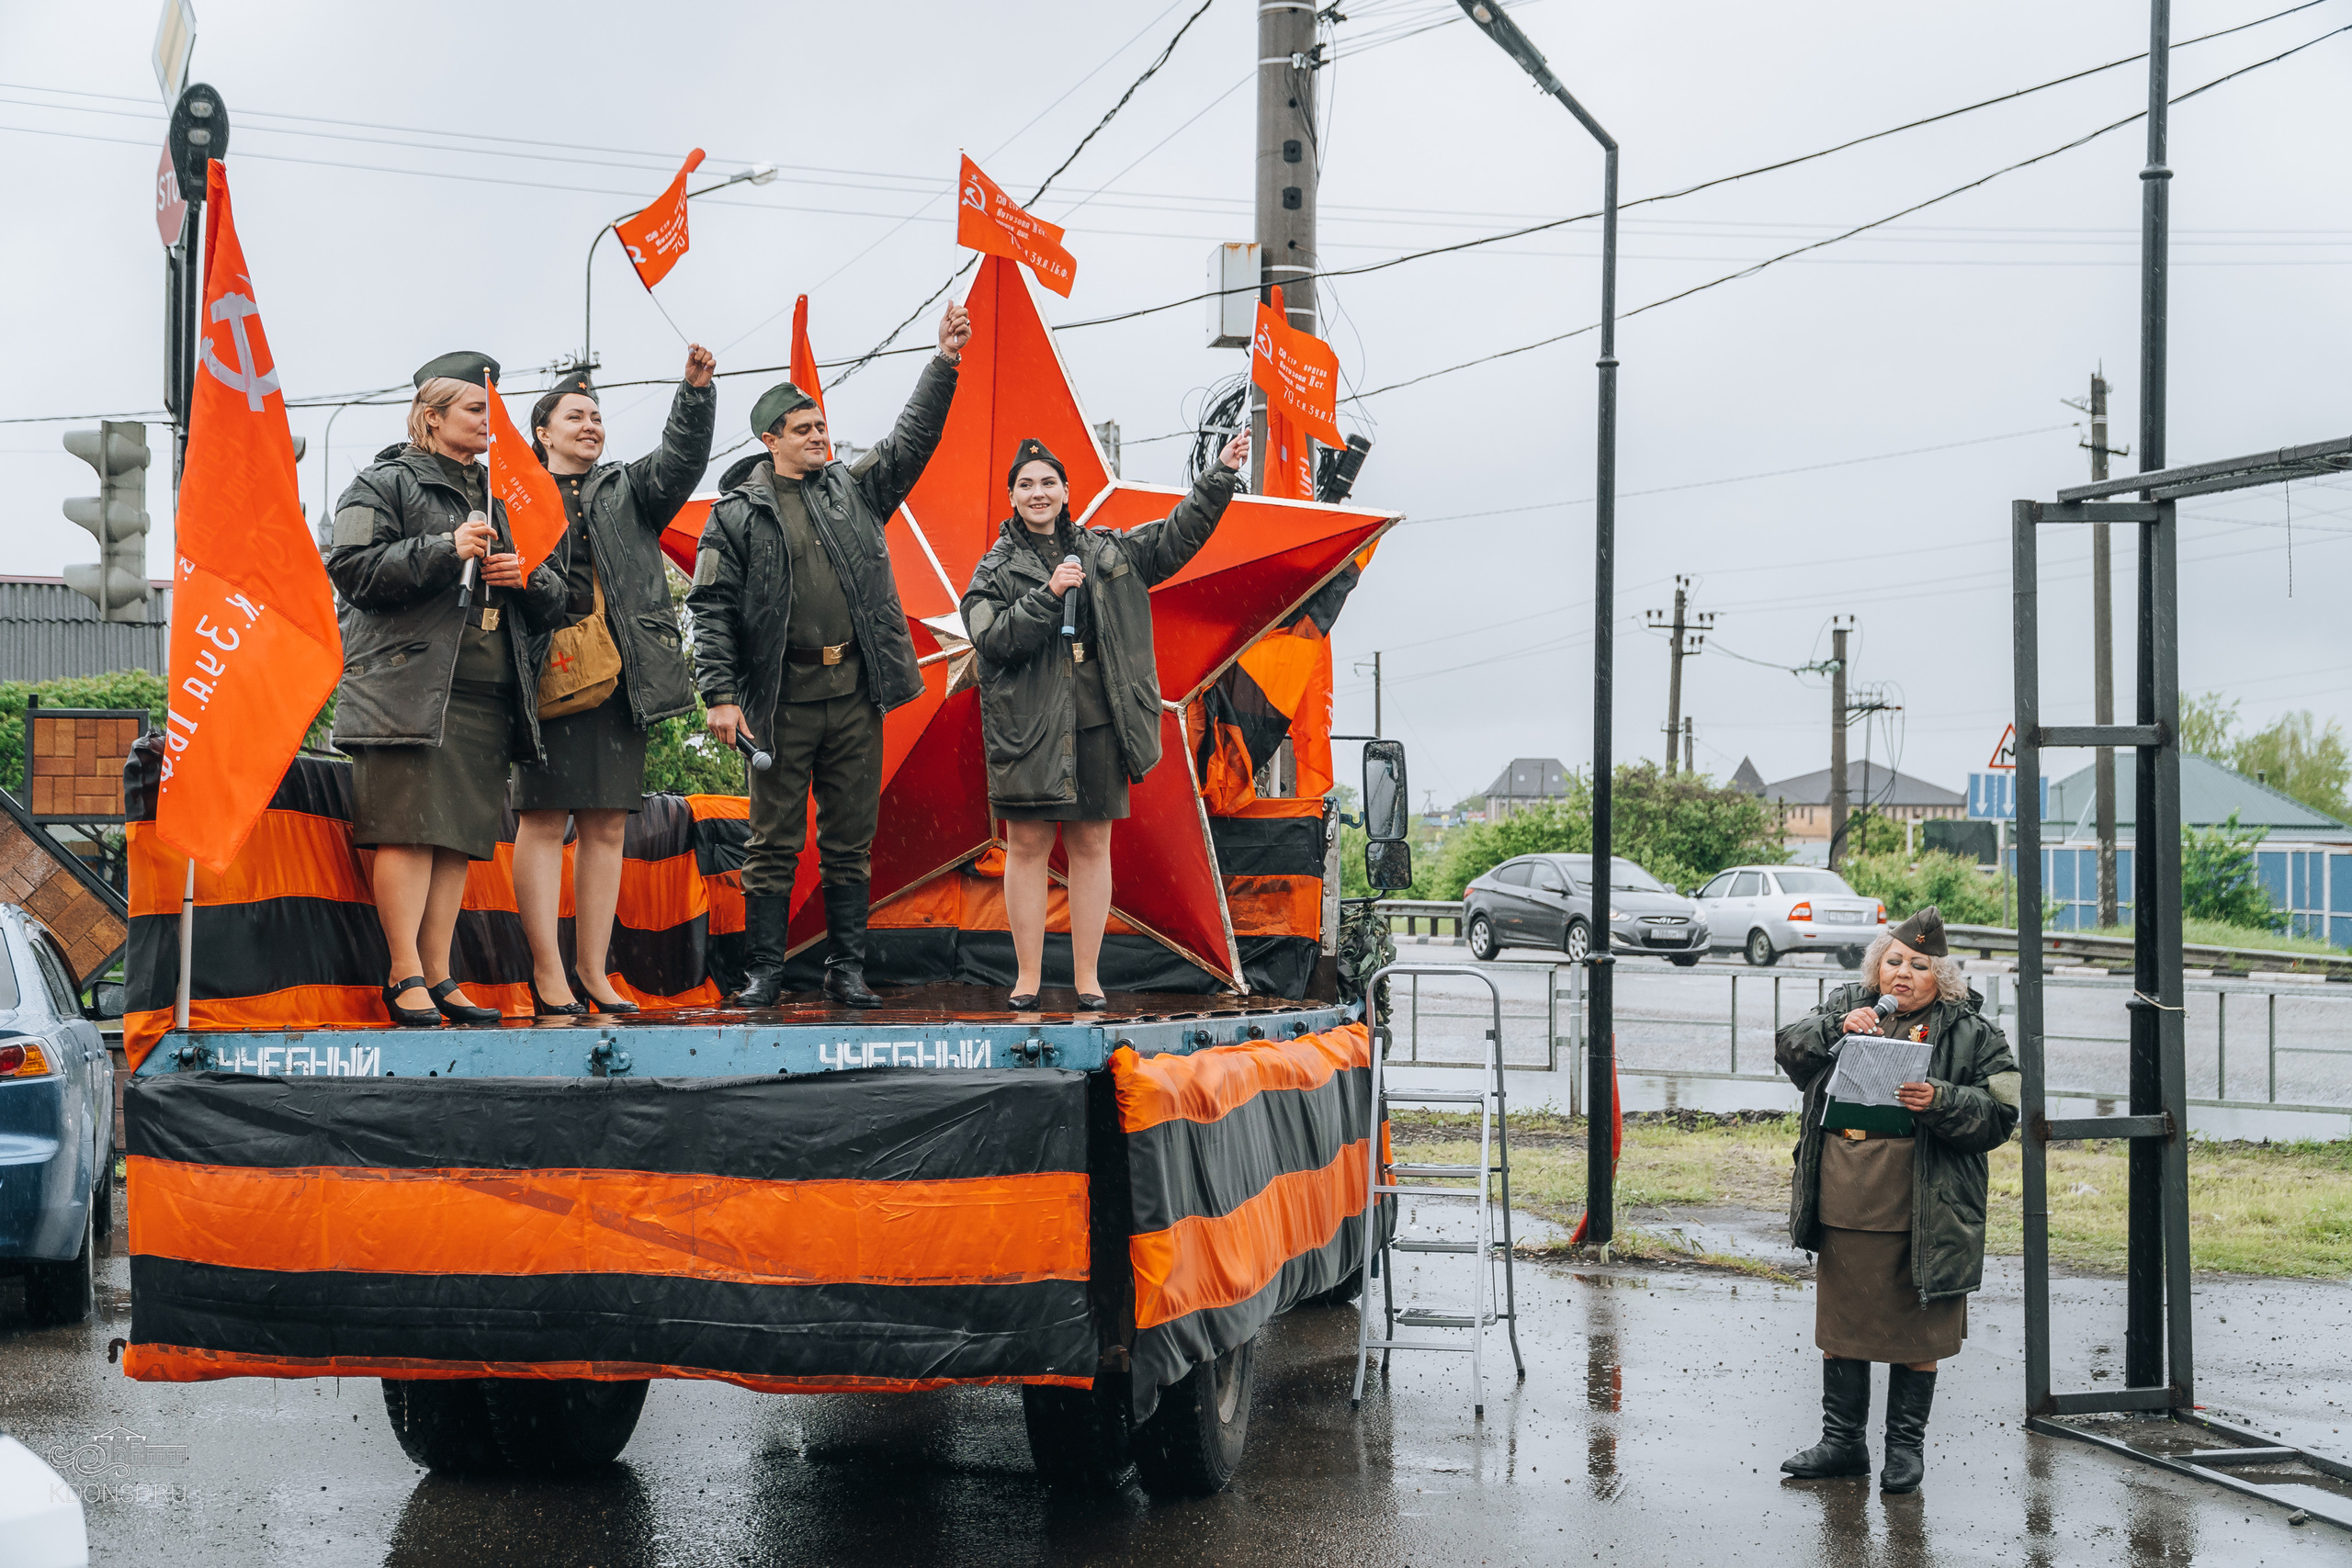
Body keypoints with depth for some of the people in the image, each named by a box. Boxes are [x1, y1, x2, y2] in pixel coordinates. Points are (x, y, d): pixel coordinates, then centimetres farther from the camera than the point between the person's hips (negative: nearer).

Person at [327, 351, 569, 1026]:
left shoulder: (502, 496, 22)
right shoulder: (384, 484, 3)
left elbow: (554, 599, 24)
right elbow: (352, 567, -10)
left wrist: (527, 578, 1)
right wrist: (445, 550, -15)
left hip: (489, 692, 6)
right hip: (410, 687, -6)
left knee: (460, 835, 5)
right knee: (410, 827, -10)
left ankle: (439, 976, 8)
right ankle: (405, 972, -6)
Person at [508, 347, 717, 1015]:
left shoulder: (629, 489, 19)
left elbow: (683, 457, 4)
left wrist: (697, 391, -10)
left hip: (621, 676, 4)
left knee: (608, 826, 5)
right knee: (544, 819, -5)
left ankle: (593, 969, 10)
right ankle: (548, 970, -3)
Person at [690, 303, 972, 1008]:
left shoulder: (855, 489, 14)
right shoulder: (737, 514, 2)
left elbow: (912, 438, 9)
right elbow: (713, 607, -2)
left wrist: (944, 362, -3)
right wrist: (720, 694, -10)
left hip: (855, 693, 3)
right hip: (782, 698, -3)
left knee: (850, 841, 6)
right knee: (774, 842, 0)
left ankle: (846, 971, 11)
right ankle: (763, 971, 6)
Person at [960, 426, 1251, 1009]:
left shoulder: (1107, 551, 14)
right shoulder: (996, 568, 6)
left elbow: (1178, 534, 17)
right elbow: (991, 639, -8)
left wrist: (1222, 473, 10)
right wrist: (1048, 595, -15)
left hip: (1097, 721, 2)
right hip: (1026, 726, -2)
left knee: (1091, 845, 3)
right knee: (1027, 845, -2)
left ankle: (1087, 977, 8)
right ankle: (1027, 976, 5)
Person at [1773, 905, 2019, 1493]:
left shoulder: (1970, 1034, 0)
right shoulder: (1846, 1006, 12)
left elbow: (1997, 1115, -5)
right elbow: (1789, 1050, 3)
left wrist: (1940, 1103, -22)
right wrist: (1836, 1029, -14)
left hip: (1920, 1217, -4)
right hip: (1843, 1210, 4)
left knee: (1915, 1333, 5)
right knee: (1841, 1322, 12)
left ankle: (1906, 1445, 18)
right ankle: (1842, 1441, 24)